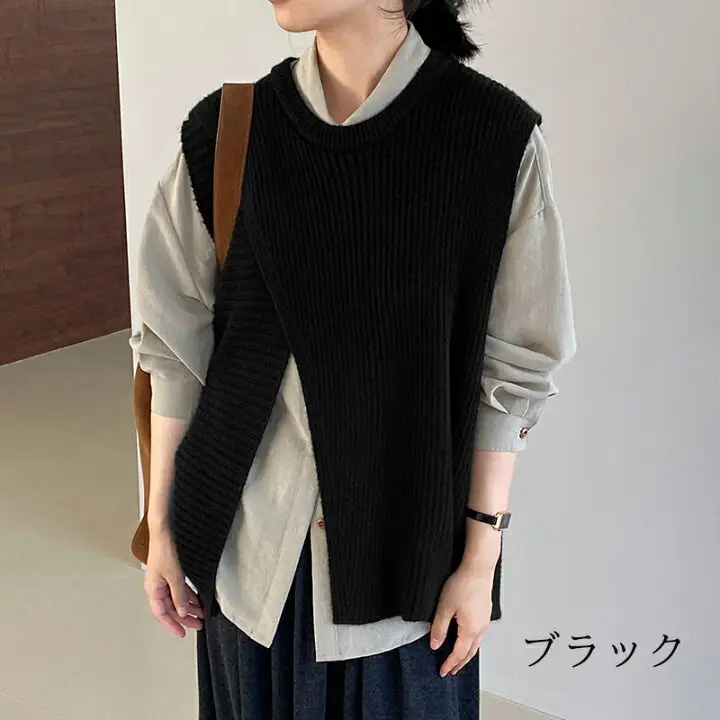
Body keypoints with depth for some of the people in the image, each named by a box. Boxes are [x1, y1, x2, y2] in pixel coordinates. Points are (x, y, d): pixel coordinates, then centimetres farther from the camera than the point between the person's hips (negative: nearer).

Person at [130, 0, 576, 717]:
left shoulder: (496, 138, -13)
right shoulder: (223, 131, -6)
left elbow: (508, 371, -8)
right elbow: (178, 343, 0)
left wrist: (481, 557, -5)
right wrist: (161, 524, 4)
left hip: (406, 541, -1)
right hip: (254, 538, 2)